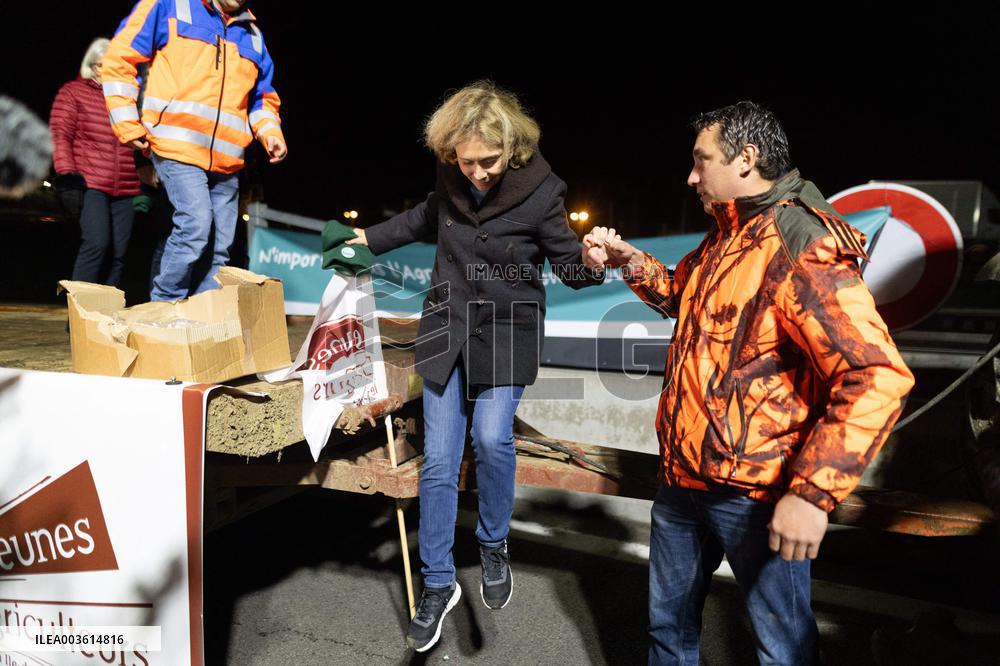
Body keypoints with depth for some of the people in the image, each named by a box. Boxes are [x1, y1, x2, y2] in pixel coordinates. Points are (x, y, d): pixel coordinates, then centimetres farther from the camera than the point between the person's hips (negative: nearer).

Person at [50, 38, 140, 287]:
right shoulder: (73, 92, 10)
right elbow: (60, 136, 3)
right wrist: (68, 177, -9)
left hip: (125, 189, 4)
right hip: (89, 183, -4)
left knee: (118, 252, 0)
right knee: (97, 243, -19)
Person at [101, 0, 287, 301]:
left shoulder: (252, 34, 18)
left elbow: (263, 95, 26)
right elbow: (119, 58, 3)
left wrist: (270, 132, 6)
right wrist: (128, 125, -4)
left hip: (226, 160, 6)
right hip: (178, 149, -5)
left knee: (219, 249, 4)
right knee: (196, 223, -21)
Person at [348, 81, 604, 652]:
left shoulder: (539, 190, -16)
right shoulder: (452, 179, -4)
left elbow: (569, 265, -8)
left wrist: (591, 259, -30)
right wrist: (370, 238, 23)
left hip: (508, 331, -3)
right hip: (447, 327, 3)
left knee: (492, 437, -21)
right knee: (439, 461, 1)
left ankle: (495, 549, 11)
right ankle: (439, 584, 17)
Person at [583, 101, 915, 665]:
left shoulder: (799, 246, -19)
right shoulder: (723, 239, 10)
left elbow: (878, 377, -26)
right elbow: (683, 297, 29)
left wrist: (813, 493, -28)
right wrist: (631, 262, 11)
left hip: (754, 497, -8)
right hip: (683, 480, 8)